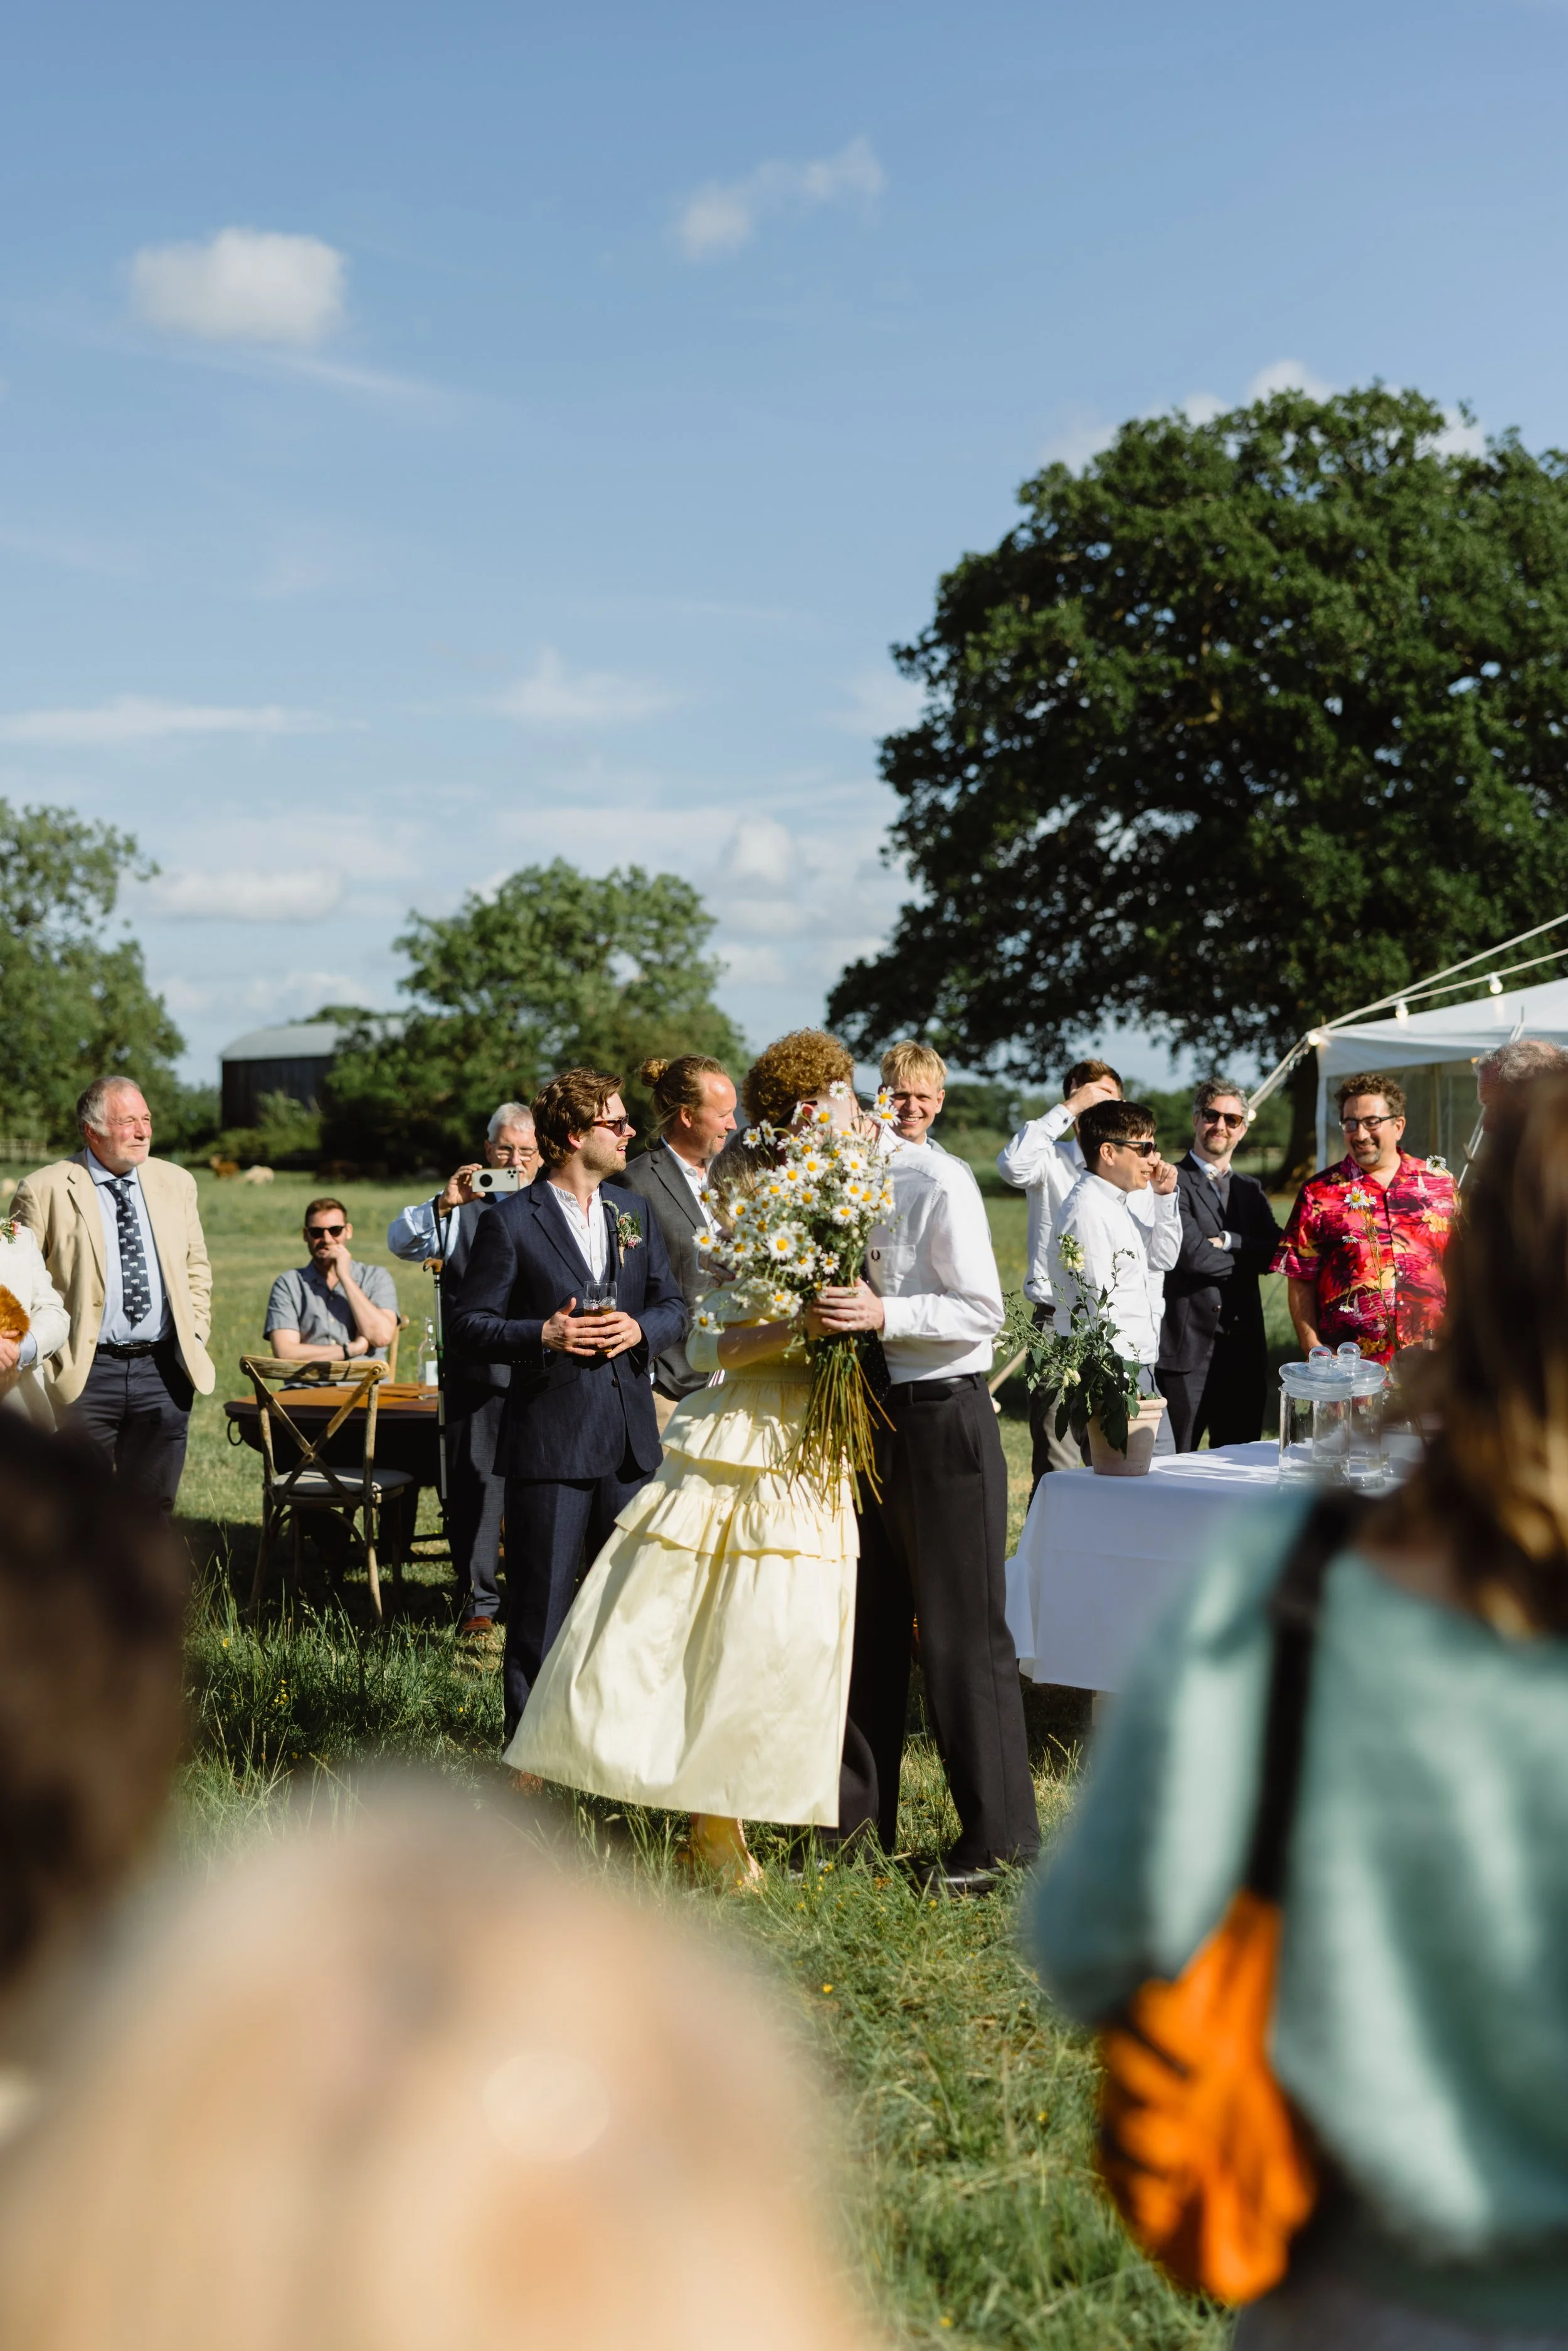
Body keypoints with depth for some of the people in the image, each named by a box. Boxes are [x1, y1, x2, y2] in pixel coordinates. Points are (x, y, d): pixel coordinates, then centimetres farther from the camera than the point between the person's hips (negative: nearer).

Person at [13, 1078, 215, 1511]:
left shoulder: (176, 1183, 10)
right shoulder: (43, 1191, -5)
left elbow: (196, 1266, 20)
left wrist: (195, 1333, 8)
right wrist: (47, 1348, -7)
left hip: (163, 1369, 4)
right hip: (83, 1374, -4)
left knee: (155, 1506, 9)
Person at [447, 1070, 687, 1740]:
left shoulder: (635, 1212, 13)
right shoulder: (511, 1221, -5)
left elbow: (673, 1305, 14)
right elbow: (469, 1324, -5)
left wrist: (640, 1329, -7)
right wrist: (542, 1336, -18)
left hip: (630, 1438, 5)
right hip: (547, 1439, -5)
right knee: (540, 1604, 2)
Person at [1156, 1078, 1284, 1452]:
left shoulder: (1251, 1190, 17)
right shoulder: (1172, 1182, -5)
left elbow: (1278, 1252, 3)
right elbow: (1193, 1253, -17)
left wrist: (1228, 1242, -11)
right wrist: (1248, 1257, -3)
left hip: (1244, 1349, 6)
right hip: (1187, 1347, -6)